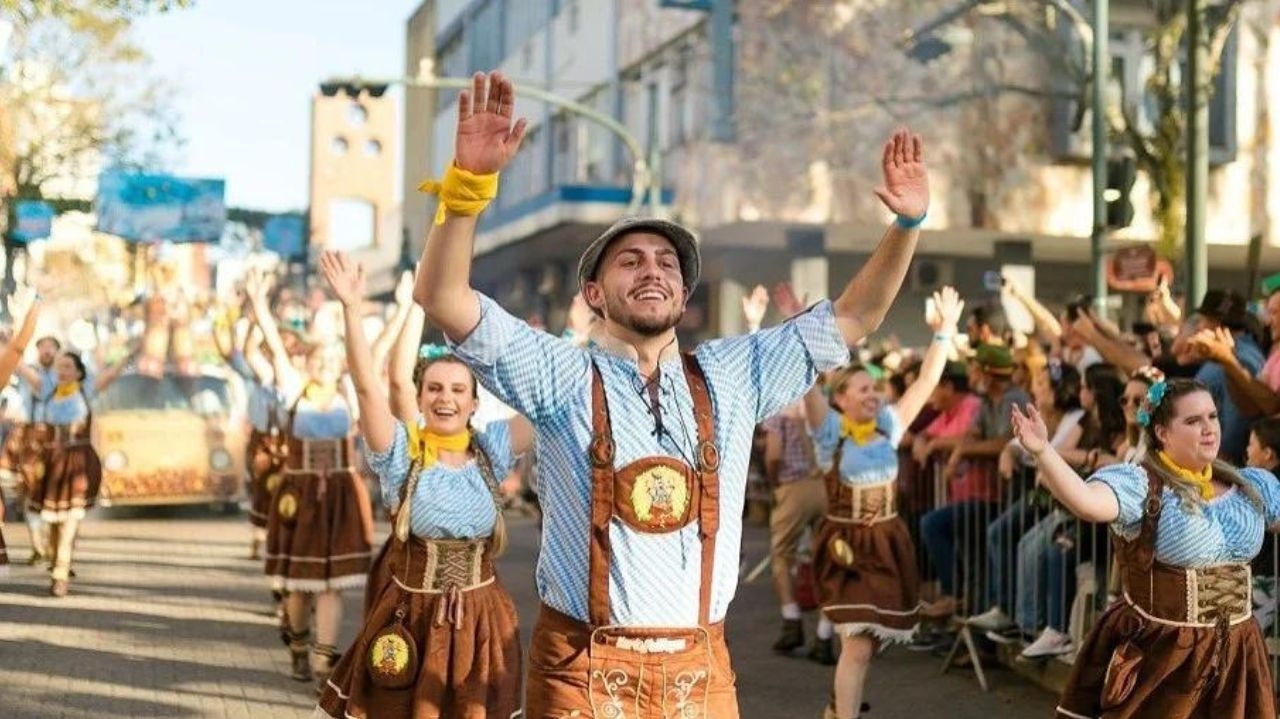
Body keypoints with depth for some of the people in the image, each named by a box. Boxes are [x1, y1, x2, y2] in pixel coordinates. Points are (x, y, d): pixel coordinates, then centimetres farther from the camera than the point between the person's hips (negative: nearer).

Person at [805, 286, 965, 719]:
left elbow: (927, 381, 3)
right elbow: (808, 384, -21)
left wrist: (945, 331, -4)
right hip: (847, 546, -5)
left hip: (888, 545, 5)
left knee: (869, 641, 15)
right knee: (857, 644, -12)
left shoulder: (888, 426, 4)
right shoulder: (830, 430, -7)